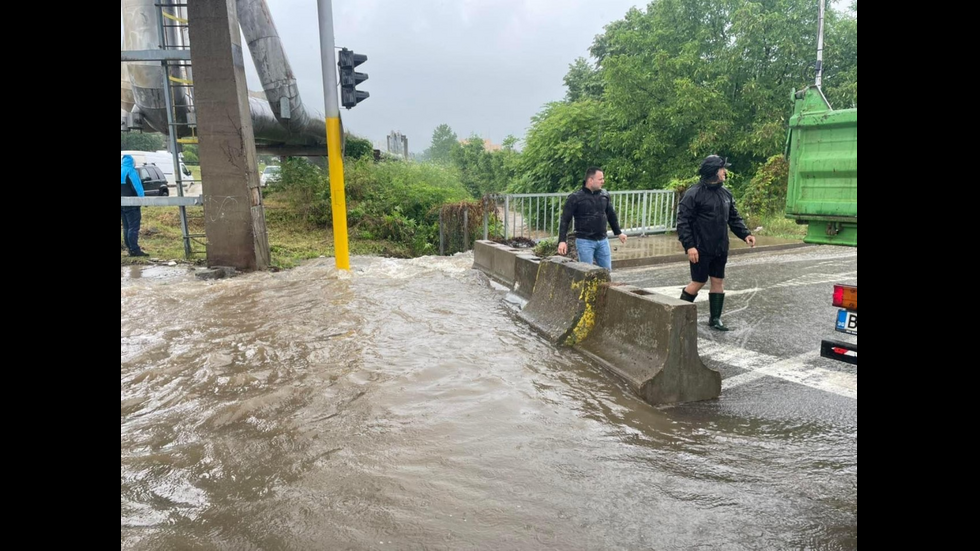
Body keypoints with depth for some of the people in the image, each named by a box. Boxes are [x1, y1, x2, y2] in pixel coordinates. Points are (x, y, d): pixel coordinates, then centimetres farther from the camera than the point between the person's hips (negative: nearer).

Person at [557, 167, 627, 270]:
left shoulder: (604, 194, 5)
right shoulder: (575, 198, -10)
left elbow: (611, 214, 19)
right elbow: (565, 220, -9)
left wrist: (618, 232, 25)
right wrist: (562, 241, -17)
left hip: (602, 240, 5)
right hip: (584, 241, -5)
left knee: (607, 270, 9)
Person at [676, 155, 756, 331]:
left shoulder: (725, 193, 10)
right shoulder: (694, 194, -13)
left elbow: (734, 218, 17)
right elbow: (683, 221, -16)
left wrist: (745, 234, 2)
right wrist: (689, 246, -21)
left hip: (720, 249, 7)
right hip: (701, 249, -7)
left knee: (718, 281, 10)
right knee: (699, 282, 1)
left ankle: (715, 318, 21)